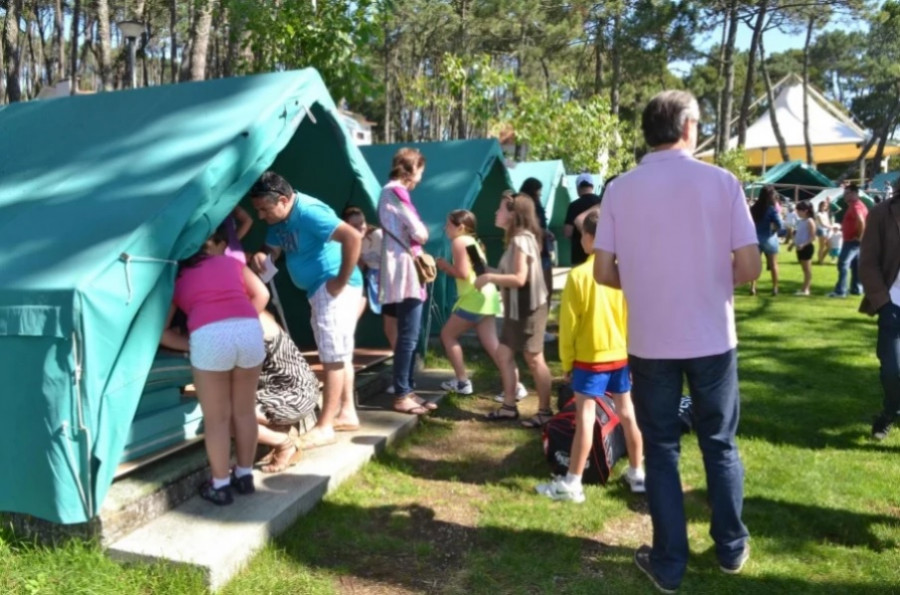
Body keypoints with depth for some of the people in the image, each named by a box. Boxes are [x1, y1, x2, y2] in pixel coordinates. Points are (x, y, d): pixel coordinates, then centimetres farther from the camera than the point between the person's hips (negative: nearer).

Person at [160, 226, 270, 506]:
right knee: (245, 411, 19)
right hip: (250, 330, 2)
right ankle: (245, 475, 33)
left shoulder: (178, 276, 27)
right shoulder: (232, 262, 29)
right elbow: (261, 294, 18)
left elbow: (161, 331, 22)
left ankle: (220, 485, 24)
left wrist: (190, 345, 22)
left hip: (209, 336, -2)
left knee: (216, 418, 13)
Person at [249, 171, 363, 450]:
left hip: (333, 288, -10)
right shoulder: (279, 219, 7)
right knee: (340, 354, 15)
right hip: (318, 288, 10)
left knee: (333, 356, -7)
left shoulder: (308, 212, -22)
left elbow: (353, 237, -31)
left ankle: (324, 428, -2)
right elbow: (272, 250, 14)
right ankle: (347, 413, 26)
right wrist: (262, 256, -11)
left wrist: (342, 281, -25)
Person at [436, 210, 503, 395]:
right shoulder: (471, 242, 22)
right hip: (485, 295, 9)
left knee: (448, 335, 6)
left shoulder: (458, 242, -7)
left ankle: (462, 382, 8)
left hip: (475, 297, -9)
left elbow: (463, 273, -15)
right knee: (491, 344, 5)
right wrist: (448, 268, 13)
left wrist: (446, 266, 0)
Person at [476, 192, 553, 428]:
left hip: (528, 307, -10)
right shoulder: (517, 239, 13)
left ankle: (545, 411, 8)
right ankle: (509, 406, 19)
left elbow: (520, 278, -25)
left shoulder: (521, 240, -18)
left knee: (534, 359, -2)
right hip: (516, 307, 10)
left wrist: (489, 277, -18)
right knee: (504, 353, 11)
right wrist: (493, 275, 6)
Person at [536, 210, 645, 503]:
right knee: (627, 413, 15)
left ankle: (572, 483, 5)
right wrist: (633, 351, 17)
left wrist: (566, 362, 0)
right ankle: (637, 473, 28)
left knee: (585, 418, -1)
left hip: (590, 357, -4)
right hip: (622, 355, 5)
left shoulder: (579, 275, -14)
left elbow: (568, 324, -10)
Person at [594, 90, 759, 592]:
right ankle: (732, 548, 33)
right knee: (720, 444, 18)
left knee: (661, 449, 12)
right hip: (712, 338, 0)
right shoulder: (722, 182, -6)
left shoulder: (620, 190, -4)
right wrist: (715, 279, 13)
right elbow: (750, 268, -8)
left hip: (650, 341, 0)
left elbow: (604, 273, -5)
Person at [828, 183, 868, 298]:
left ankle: (840, 291, -14)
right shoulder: (859, 205, 16)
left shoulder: (854, 206, -17)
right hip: (855, 240, 11)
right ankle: (856, 289, 18)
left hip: (852, 241, -11)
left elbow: (861, 221, -33)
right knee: (856, 265, 13)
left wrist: (859, 236, -23)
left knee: (843, 264, -12)